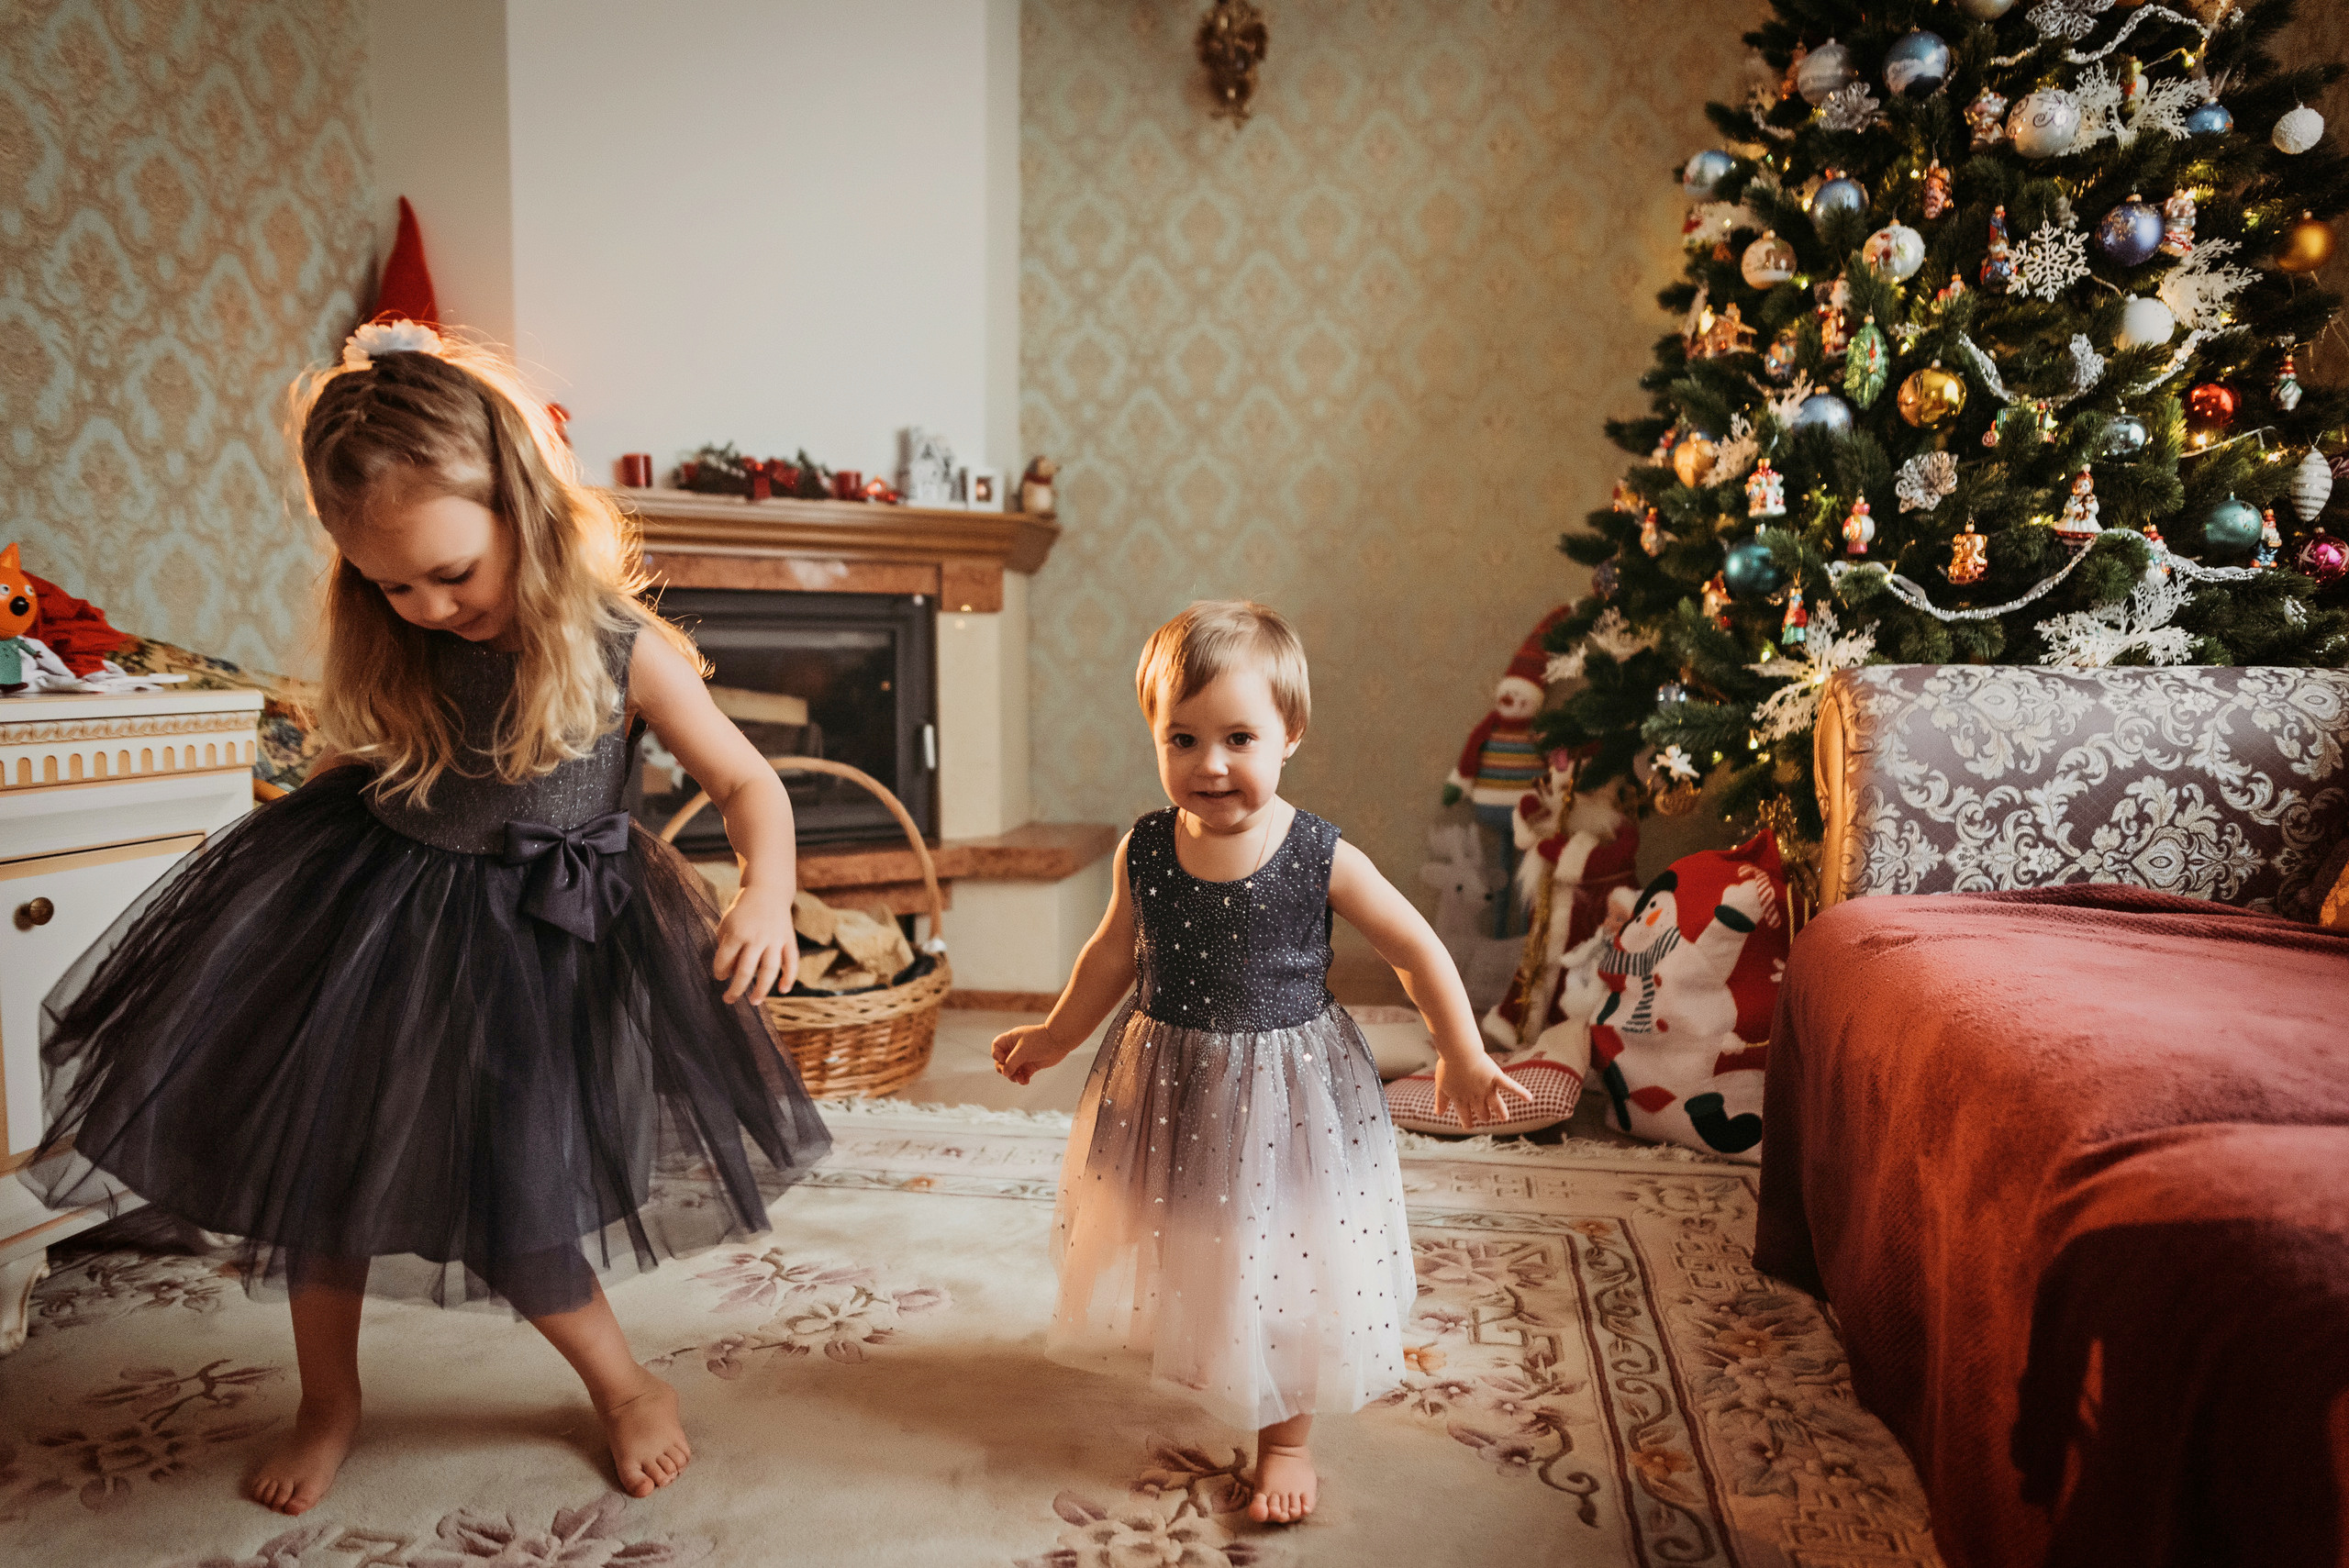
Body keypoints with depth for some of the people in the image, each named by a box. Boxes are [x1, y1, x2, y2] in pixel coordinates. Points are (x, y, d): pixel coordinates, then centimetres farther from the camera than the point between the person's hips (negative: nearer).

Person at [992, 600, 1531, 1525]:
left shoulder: (1322, 860, -20)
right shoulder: (1144, 852, -12)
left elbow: (1418, 953, -8)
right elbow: (1116, 952, 6)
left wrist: (1463, 1062, -4)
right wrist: (1054, 1036, 15)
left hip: (1285, 1090, -2)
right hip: (1165, 1085, 3)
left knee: (1282, 1270, 11)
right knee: (1180, 1249, 21)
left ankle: (1286, 1436, 33)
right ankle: (1183, 1349, 53)